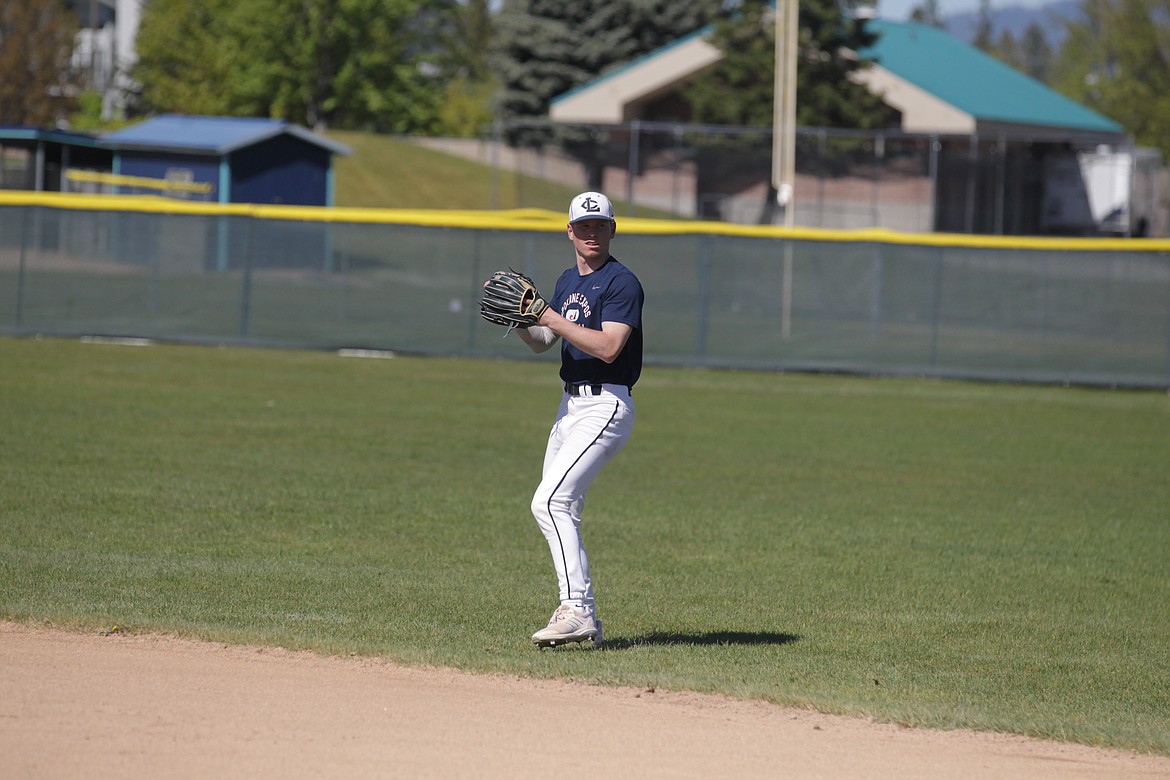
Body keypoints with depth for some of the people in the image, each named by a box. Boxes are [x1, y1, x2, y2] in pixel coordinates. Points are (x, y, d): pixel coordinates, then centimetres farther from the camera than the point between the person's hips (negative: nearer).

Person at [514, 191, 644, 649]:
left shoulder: (621, 283, -11)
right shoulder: (569, 281, 16)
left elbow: (609, 347, -23)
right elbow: (542, 342, 22)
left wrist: (549, 316, -22)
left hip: (605, 405, -10)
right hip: (570, 405, 10)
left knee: (550, 501, -21)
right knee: (560, 510, 11)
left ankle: (577, 609, -22)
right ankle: (583, 620, 18)